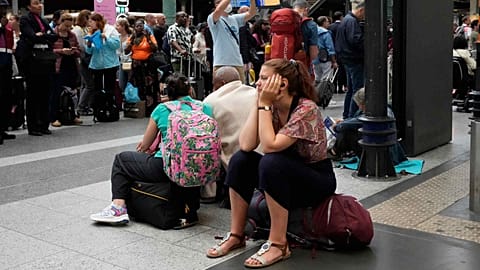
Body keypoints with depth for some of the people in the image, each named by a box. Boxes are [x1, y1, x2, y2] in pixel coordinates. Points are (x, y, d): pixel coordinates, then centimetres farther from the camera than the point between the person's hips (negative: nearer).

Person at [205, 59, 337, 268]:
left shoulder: (306, 109, -23)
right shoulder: (271, 107, -3)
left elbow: (270, 146, -33)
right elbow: (246, 145, -17)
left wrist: (264, 104, -26)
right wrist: (258, 103, -17)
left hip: (318, 180, -7)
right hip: (285, 175, 7)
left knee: (270, 163, -33)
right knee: (240, 160, -15)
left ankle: (278, 244, -23)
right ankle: (236, 235, -6)